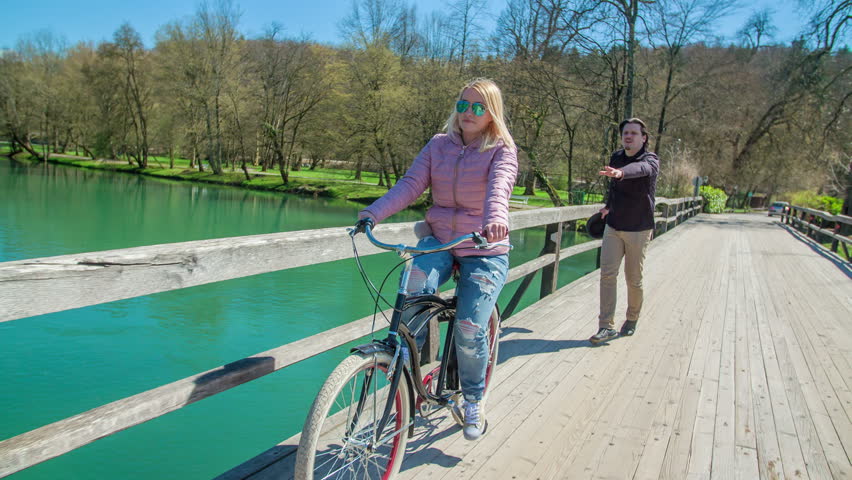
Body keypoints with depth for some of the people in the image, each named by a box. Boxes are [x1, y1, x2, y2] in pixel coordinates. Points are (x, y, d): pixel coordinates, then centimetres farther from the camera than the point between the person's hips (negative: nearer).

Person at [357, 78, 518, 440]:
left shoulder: (502, 150, -4)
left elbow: (499, 187, -26)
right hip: (440, 238, 3)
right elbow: (411, 184, -7)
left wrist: (495, 219, -48)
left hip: (485, 250, -2)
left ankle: (474, 402, 16)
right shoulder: (439, 145, 5)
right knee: (416, 285, -28)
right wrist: (374, 213, -23)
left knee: (470, 328, -11)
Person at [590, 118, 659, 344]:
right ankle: (607, 326, -6)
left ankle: (632, 319, 29)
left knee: (634, 280, 5)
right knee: (607, 274, -8)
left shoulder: (651, 160, -11)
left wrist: (621, 172, -57)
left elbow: (641, 169, -37)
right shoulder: (616, 157, 5)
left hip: (638, 230, -4)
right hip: (613, 227, 4)